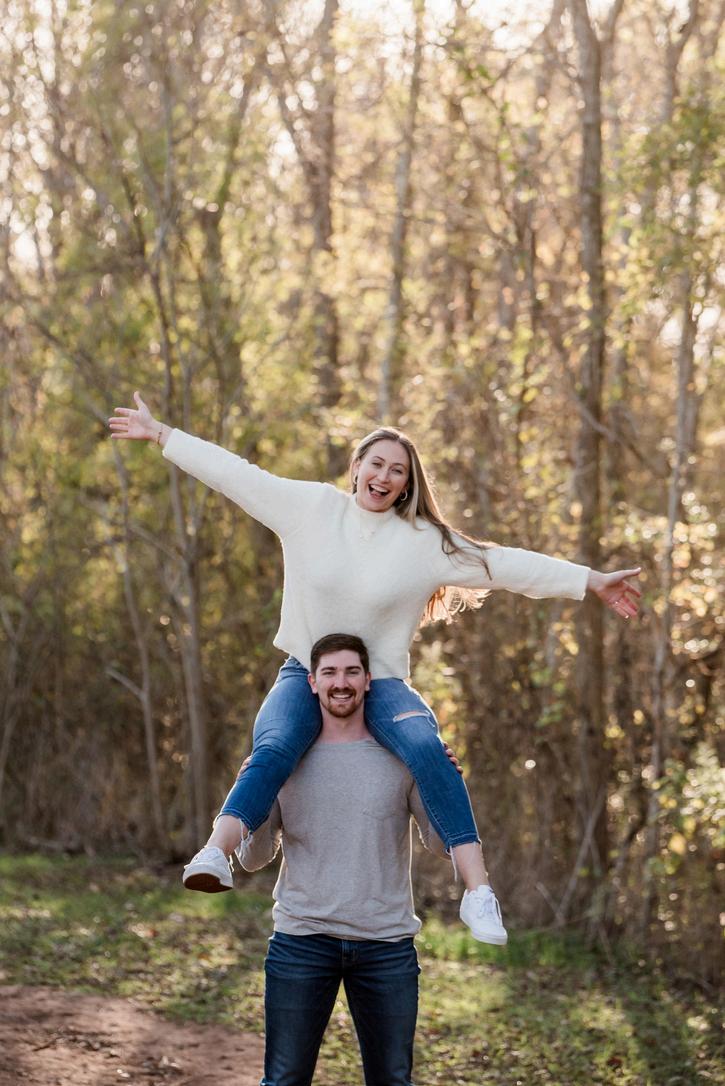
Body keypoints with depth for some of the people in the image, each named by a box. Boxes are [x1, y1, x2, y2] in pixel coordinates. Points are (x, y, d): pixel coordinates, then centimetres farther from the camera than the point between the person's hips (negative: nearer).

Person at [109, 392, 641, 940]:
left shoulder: (426, 541, 0)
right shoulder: (310, 506, 2)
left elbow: (505, 564, -2)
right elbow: (234, 472, 6)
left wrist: (591, 581, -5)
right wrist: (159, 433, 9)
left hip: (382, 683, -1)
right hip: (305, 673, 1)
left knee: (428, 749, -30)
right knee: (272, 750, -31)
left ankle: (478, 894, -34)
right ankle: (217, 854, -49)